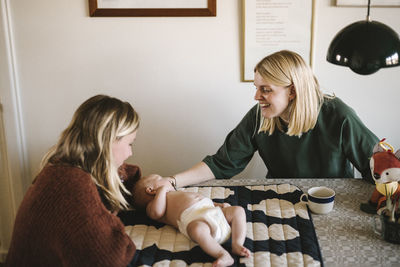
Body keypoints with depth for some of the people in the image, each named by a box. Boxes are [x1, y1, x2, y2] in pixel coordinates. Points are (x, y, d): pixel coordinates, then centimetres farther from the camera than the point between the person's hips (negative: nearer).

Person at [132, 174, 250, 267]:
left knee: (238, 210, -3)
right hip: (193, 218, -8)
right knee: (198, 229, -40)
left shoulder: (178, 195, 42)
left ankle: (237, 244, -16)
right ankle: (223, 255, -36)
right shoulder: (152, 205, 17)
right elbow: (157, 212, -8)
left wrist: (218, 205, 25)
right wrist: (162, 190, 4)